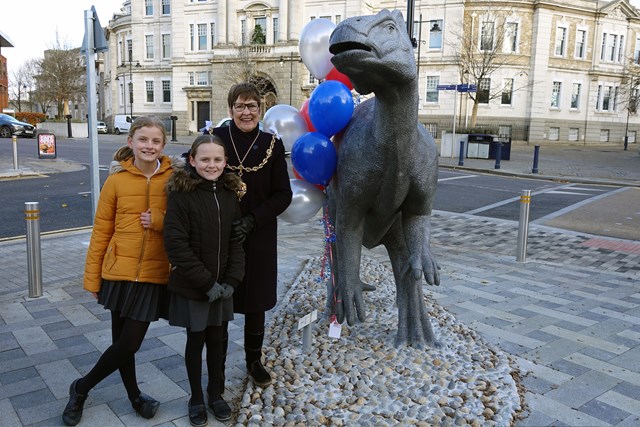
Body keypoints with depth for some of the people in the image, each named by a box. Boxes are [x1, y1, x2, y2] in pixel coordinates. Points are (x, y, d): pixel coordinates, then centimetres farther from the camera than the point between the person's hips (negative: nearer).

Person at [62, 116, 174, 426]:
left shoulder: (174, 178, -5)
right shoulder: (117, 180, -3)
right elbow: (101, 230, 2)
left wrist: (159, 220, -17)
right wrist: (92, 277, 3)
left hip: (154, 275, 0)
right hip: (119, 272, 0)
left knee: (129, 343, 4)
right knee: (123, 342, 9)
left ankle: (81, 388, 30)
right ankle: (134, 395, 34)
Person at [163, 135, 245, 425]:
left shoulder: (229, 193, 1)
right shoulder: (181, 194, -14)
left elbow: (236, 241, 3)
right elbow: (176, 244, -18)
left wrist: (231, 281, -7)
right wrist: (206, 283, -18)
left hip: (222, 286, 4)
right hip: (191, 286, -4)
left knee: (216, 339, 16)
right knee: (196, 341, 10)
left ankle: (215, 394, 36)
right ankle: (196, 398, 31)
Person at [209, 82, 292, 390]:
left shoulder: (272, 145, -2)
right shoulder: (215, 138, -3)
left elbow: (283, 195, -3)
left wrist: (252, 220, -14)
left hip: (259, 239, 1)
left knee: (255, 302, 14)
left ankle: (254, 361, 35)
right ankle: (218, 365, 28)